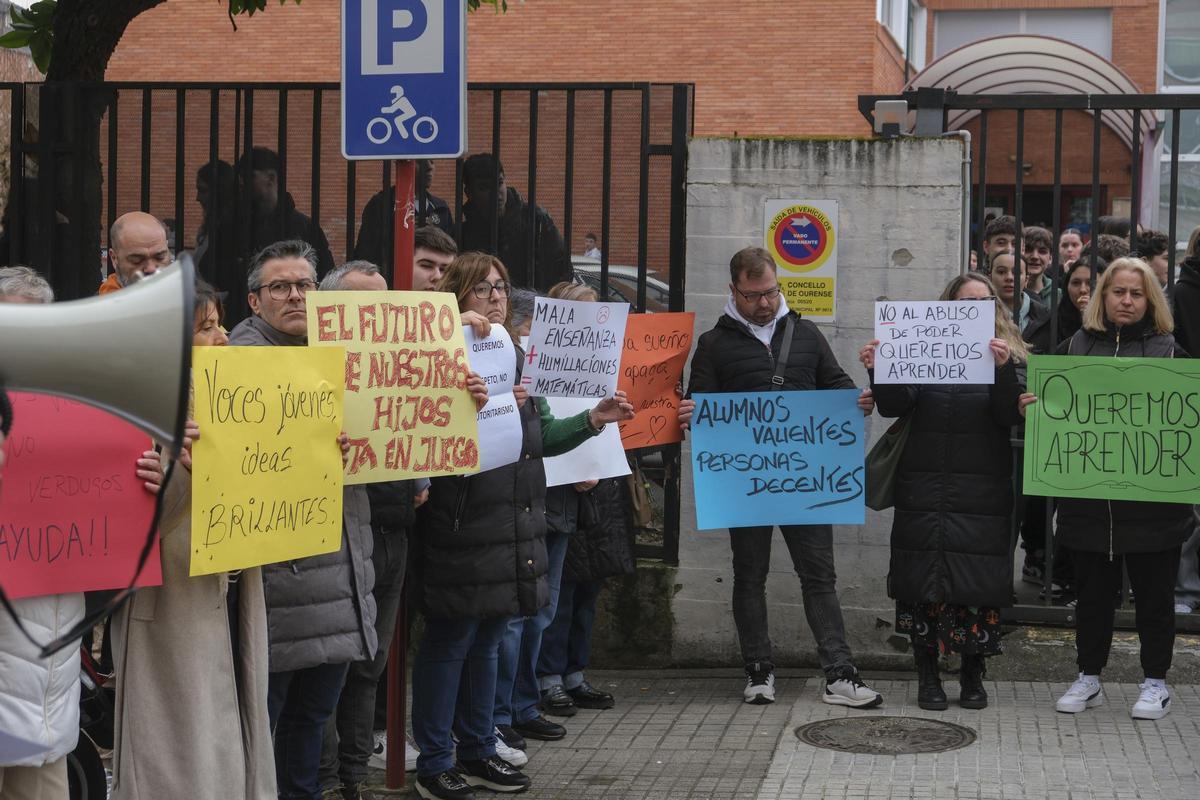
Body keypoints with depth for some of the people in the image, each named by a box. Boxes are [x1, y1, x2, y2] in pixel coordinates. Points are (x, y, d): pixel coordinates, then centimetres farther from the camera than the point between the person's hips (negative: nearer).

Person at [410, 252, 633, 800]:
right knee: (449, 641, 0)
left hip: (513, 529, 8)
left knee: (487, 639, 16)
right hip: (462, 529, -8)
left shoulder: (515, 358, 14)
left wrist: (592, 420, 5)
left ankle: (477, 751, 27)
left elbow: (540, 437, 17)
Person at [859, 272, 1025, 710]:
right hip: (924, 489, 1)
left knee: (978, 583, 0)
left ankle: (973, 675, 13)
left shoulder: (1007, 354, 6)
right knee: (924, 581, 0)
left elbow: (1009, 416, -7)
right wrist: (878, 372, -17)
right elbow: (894, 406, 1)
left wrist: (1003, 368, -23)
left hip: (982, 493, -1)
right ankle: (927, 675, 10)